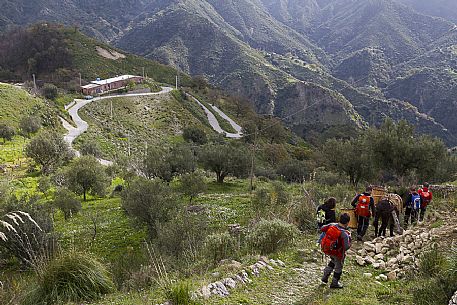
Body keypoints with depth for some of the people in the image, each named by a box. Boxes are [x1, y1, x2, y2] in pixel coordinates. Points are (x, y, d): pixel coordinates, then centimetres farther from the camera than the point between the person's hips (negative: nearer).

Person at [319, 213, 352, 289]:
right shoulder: (344, 234, -30)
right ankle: (334, 283, 33)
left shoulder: (332, 225, -14)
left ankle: (325, 277, 37)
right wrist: (349, 238, -13)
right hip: (336, 252, -6)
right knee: (338, 266, 20)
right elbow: (346, 247, -28)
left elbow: (322, 229, 0)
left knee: (333, 261, 34)